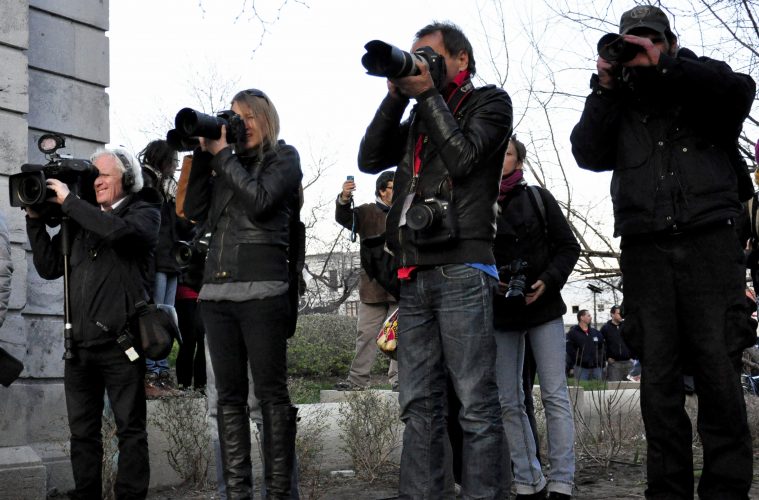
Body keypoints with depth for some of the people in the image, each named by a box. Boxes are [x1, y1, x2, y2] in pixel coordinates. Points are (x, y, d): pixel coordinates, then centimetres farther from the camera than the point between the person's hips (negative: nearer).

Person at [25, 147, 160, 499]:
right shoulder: (80, 218, 16)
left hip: (120, 342, -5)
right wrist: (36, 219, 5)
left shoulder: (144, 212, 2)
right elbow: (49, 267, 14)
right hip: (79, 343, 5)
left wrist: (68, 201, -12)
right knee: (82, 431, 9)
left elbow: (116, 230, -21)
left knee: (130, 429, 1)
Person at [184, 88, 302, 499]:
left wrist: (222, 154, -3)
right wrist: (204, 154, 8)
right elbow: (194, 212, 13)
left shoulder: (283, 157, 7)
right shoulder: (224, 164, 20)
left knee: (271, 392, -4)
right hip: (216, 290, 5)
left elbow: (259, 200, -10)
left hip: (261, 290, -5)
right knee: (229, 395, 4)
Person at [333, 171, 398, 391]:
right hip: (373, 287, 0)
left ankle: (398, 378, 7)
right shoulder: (368, 213, 6)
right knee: (366, 334, 4)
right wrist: (344, 200, -30)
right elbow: (344, 218, -10)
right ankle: (357, 379, 7)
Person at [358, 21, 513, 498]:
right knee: (419, 405, 6)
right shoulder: (420, 117, 24)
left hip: (461, 271, -6)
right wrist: (397, 97, 8)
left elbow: (463, 158, -8)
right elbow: (370, 159, 14)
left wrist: (427, 94, -2)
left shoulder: (490, 102, 8)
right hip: (414, 278, 7)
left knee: (477, 404, -7)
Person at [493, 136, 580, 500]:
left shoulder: (538, 198, 4)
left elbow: (568, 247, 4)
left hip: (543, 307, -2)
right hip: (499, 314, 2)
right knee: (509, 402, 3)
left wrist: (548, 281, -11)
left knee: (555, 396, -5)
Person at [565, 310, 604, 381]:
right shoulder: (572, 333, -1)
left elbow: (601, 350, 20)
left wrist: (602, 366, 12)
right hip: (581, 368, -5)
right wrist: (570, 367, -13)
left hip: (596, 367, 5)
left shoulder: (596, 332, 15)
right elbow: (569, 352, -8)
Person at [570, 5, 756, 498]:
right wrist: (605, 86, 0)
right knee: (659, 376, -1)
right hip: (645, 250, 2)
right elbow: (588, 154, 5)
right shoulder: (618, 105, 21)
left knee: (718, 370, -7)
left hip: (710, 240, -2)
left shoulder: (700, 83, 15)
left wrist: (662, 65, -7)